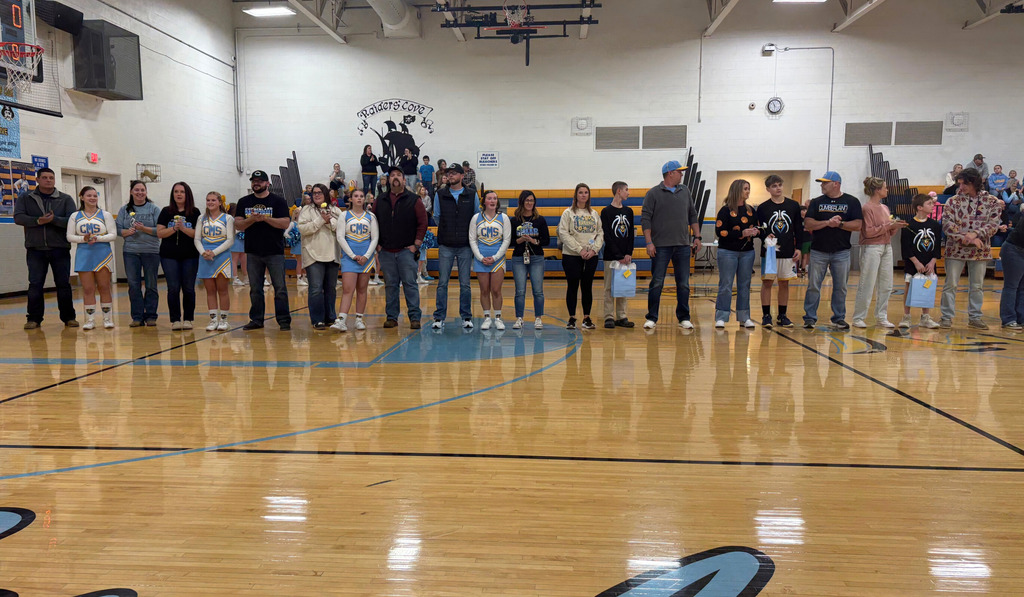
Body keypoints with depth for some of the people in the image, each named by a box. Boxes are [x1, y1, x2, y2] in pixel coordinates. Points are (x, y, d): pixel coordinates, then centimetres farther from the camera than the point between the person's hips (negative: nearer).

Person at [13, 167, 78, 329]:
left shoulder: (66, 199, 6)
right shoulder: (25, 198, 8)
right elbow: (18, 217, -4)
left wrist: (54, 219, -20)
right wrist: (38, 220, -19)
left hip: (60, 249, 0)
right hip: (35, 249, 1)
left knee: (63, 284, 3)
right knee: (35, 285, 2)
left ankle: (68, 317, 11)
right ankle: (34, 318, 10)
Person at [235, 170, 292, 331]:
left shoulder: (278, 201, 1)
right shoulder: (244, 202, 11)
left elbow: (286, 223, -9)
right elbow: (238, 224, 3)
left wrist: (265, 218, -19)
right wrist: (252, 219, -14)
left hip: (275, 251, -3)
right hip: (253, 252, 3)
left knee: (280, 288, -2)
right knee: (255, 289, 9)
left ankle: (284, 320, 4)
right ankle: (256, 320, 17)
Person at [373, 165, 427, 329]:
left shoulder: (413, 200, 2)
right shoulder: (380, 201, 11)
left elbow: (422, 223, 0)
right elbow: (374, 224, 15)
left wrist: (416, 244, -5)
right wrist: (377, 245, 6)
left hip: (406, 251, -3)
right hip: (386, 252, 3)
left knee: (410, 283, -4)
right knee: (390, 285, 7)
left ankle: (414, 317, 0)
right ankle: (391, 317, 13)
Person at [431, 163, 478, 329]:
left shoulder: (472, 194, 5)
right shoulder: (440, 195, 5)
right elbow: (437, 217, 13)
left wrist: (468, 234, 6)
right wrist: (447, 232, 8)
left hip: (466, 245, 0)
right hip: (445, 246, 0)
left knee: (465, 283, 4)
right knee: (442, 283, 1)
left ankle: (466, 317, 14)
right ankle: (439, 317, 8)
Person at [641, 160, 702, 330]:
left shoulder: (685, 191, 13)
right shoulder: (653, 194, -1)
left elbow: (693, 215, 18)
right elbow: (645, 219, -4)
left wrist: (697, 237, 11)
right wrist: (649, 243, -11)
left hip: (683, 246, 4)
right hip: (661, 246, -4)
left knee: (683, 284, 6)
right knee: (657, 283, 0)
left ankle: (684, 318, 15)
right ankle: (652, 318, 9)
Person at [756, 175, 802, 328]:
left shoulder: (793, 205, 6)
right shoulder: (762, 208, 1)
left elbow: (799, 229, 9)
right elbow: (759, 230, 2)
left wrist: (799, 248, 2)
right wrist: (765, 237, -19)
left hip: (788, 252, 2)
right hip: (769, 251, -2)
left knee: (784, 283, 7)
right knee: (767, 282, -1)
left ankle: (782, 315, 16)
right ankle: (766, 315, 7)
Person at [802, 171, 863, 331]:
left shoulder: (851, 202, 4)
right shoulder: (816, 202, 7)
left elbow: (858, 224, -5)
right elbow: (808, 223, -4)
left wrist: (840, 224, -17)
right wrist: (827, 222, -16)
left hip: (842, 252, 0)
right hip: (818, 250, 1)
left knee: (840, 287, 7)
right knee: (813, 286, 1)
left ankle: (839, 318, 19)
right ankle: (810, 318, 8)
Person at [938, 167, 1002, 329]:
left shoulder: (992, 202, 2)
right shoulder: (953, 201, -1)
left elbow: (993, 224, -6)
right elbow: (947, 224, -10)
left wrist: (974, 234, -22)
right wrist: (965, 238, -20)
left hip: (980, 251, 1)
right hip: (956, 249, -1)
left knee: (977, 286, 10)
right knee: (950, 284, 1)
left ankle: (974, 317, 21)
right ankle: (947, 317, 10)